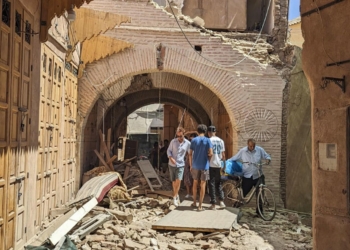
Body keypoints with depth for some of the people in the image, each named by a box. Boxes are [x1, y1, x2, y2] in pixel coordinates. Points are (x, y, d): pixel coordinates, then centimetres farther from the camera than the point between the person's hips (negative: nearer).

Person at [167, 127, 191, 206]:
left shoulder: (187, 143, -3)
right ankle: (177, 196, 28)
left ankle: (174, 197, -4)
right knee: (174, 182, 10)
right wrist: (171, 158, -16)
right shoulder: (173, 141, -2)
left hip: (180, 165, -2)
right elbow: (169, 151, 3)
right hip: (172, 164, 2)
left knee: (178, 181, -17)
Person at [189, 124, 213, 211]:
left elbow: (190, 154, 0)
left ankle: (194, 203, 27)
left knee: (195, 183, 17)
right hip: (204, 165, -2)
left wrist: (190, 165, 9)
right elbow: (211, 153, -13)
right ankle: (200, 206, 4)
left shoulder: (193, 140, 0)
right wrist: (208, 159, 7)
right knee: (202, 185, 3)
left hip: (195, 165, 2)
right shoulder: (207, 140, -6)